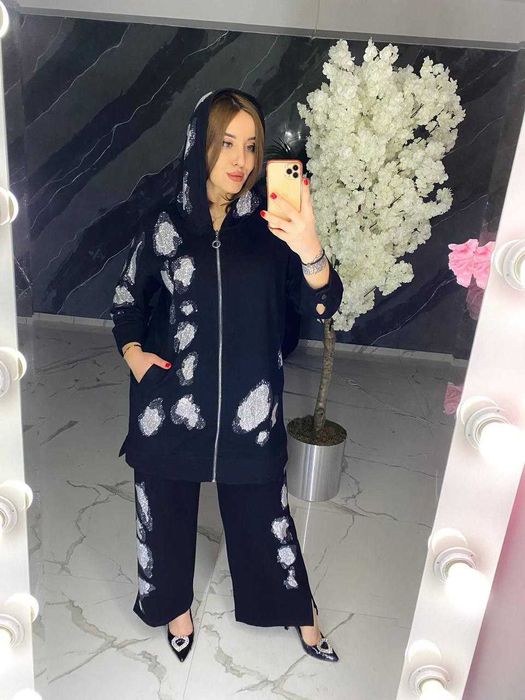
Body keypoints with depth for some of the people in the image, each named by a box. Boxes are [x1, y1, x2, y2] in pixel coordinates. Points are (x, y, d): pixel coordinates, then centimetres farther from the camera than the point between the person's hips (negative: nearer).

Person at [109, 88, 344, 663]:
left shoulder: (271, 227, -5)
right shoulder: (161, 225, -5)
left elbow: (321, 306, -14)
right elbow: (127, 298, 8)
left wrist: (310, 249, -33)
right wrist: (131, 350, -9)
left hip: (249, 404, 0)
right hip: (171, 401, 0)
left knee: (262, 507, 17)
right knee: (167, 504, 17)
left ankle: (297, 608, 44)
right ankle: (174, 602, 47)